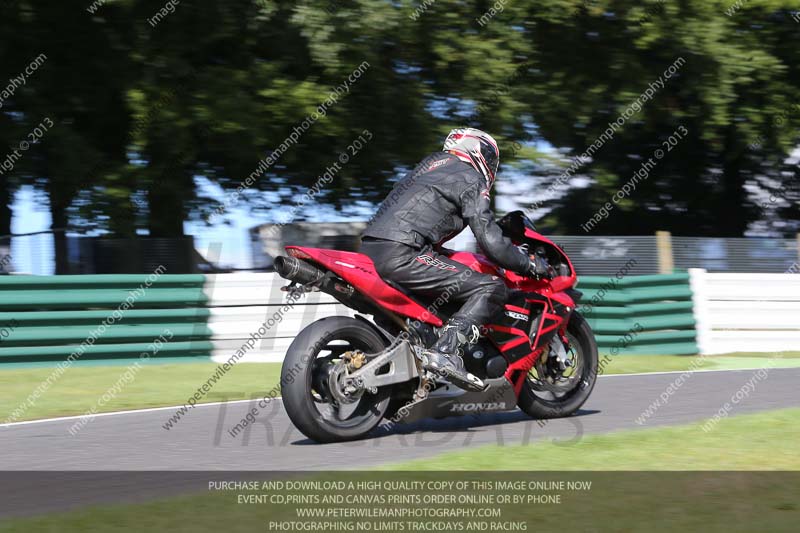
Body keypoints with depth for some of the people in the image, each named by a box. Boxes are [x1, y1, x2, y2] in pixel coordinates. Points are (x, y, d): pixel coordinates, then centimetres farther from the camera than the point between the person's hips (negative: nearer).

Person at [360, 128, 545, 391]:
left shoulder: (432, 164, 29)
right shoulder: (470, 179, 3)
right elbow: (490, 241, -5)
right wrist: (529, 264, 7)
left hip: (370, 250, 9)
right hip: (402, 255, -9)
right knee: (492, 289, -10)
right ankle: (445, 351, -28)